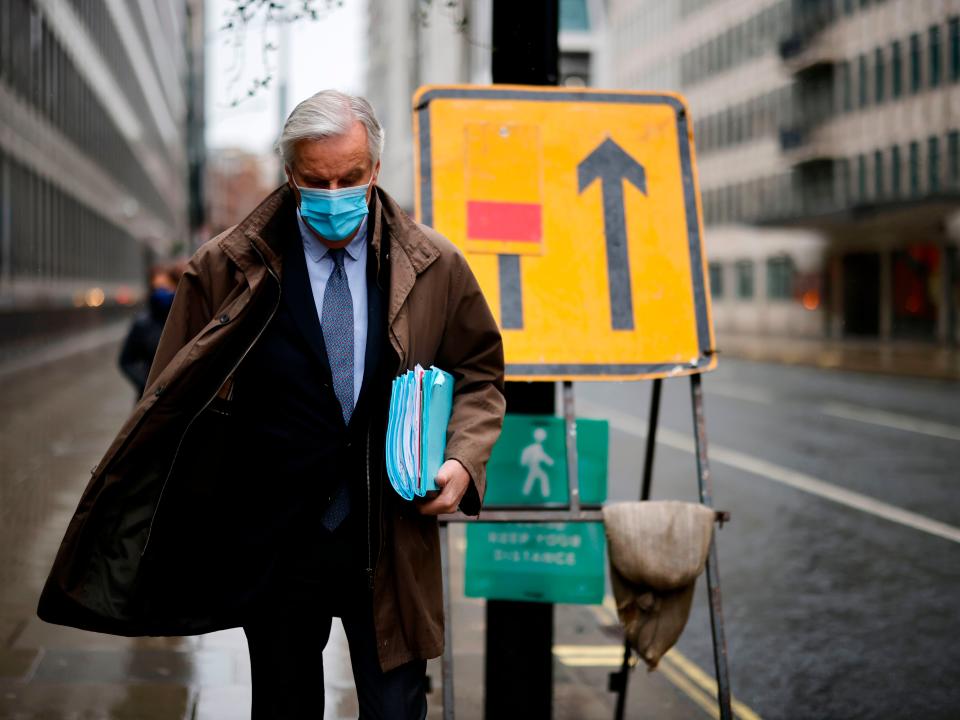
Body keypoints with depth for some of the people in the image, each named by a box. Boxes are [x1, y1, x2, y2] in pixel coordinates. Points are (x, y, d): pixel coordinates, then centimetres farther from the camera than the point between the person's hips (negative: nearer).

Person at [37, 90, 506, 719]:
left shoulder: (433, 266, -1)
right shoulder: (227, 269, -5)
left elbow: (480, 371, 12)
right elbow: (174, 397, 0)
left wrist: (463, 459, -6)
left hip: (388, 545, 0)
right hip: (274, 544, 0)